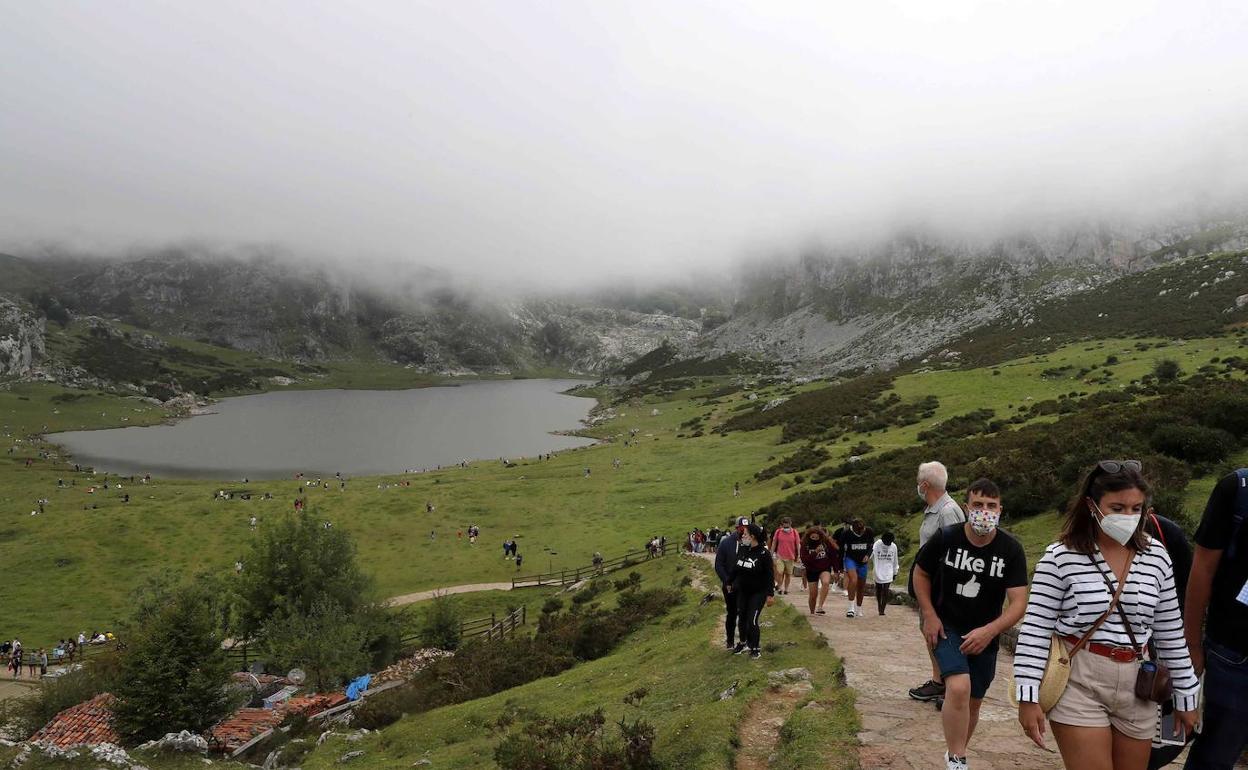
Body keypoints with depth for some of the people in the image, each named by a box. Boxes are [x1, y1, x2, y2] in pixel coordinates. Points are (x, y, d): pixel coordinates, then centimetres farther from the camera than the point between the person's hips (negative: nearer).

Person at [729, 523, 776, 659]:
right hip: (742, 591, 5)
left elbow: (770, 575, -14)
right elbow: (735, 568, 10)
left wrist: (770, 594, -14)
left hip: (758, 592, -5)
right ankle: (742, 642, 37)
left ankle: (755, 648, 13)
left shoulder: (763, 553, -18)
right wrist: (730, 583, 16)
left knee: (752, 620, -6)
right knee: (741, 618, 14)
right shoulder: (742, 549, -3)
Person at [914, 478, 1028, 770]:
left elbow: (1019, 601, -14)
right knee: (959, 688, -25)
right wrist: (930, 616, -8)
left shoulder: (1011, 550, -13)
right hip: (946, 626, -3)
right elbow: (921, 573, 2)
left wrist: (989, 631, -29)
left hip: (984, 635, 3)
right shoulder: (945, 538, -14)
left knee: (973, 701, 15)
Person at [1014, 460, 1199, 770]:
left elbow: (1170, 632, 11)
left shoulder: (1155, 556, 4)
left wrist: (1185, 695, 14)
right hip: (1078, 686, -5)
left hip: (1136, 690, 5)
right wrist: (1028, 697, -13)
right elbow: (1035, 631, -10)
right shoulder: (1061, 557, -10)